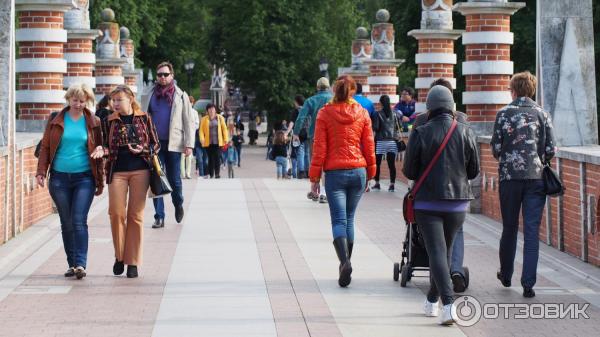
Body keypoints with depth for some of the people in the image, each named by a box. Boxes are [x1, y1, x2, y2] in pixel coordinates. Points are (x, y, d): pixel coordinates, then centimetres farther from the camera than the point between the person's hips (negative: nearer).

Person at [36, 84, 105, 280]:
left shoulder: (93, 122, 4)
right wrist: (41, 172, -1)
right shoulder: (56, 122, 5)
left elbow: (101, 147, 14)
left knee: (79, 220, -12)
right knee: (66, 223, 7)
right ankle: (72, 264, 15)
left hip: (84, 177, -2)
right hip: (60, 178, 2)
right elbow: (45, 147, 7)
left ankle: (81, 264, -15)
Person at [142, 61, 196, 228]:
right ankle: (159, 217, 3)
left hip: (173, 144, -1)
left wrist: (189, 144, -6)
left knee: (174, 179, 3)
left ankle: (178, 205, 31)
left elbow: (189, 122, 3)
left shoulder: (181, 96, 7)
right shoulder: (149, 96, 10)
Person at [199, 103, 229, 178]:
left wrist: (226, 139, -1)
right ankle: (211, 174, 8)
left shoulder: (220, 118, 7)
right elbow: (201, 130, 1)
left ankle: (217, 174, -2)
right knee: (211, 159, 2)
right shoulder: (204, 119, 5)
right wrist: (202, 139, -14)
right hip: (208, 142, 0)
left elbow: (224, 129, 6)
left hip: (218, 142, 0)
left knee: (217, 158, -5)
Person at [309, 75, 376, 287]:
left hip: (335, 173, -2)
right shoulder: (362, 113, 3)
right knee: (349, 218, 15)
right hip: (358, 171, 2)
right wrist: (370, 174, 16)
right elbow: (369, 146, 6)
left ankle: (344, 261, -25)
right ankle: (346, 263, 18)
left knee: (339, 220, -4)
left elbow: (319, 148, -3)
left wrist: (314, 176, 2)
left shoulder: (325, 114, -3)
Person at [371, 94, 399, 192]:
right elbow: (398, 127, 6)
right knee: (391, 164, -1)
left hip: (380, 141, -2)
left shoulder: (378, 114, -6)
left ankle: (377, 183, 14)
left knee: (377, 163, 10)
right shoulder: (394, 114, 3)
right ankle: (392, 184, -5)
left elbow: (375, 127, -10)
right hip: (392, 141, 2)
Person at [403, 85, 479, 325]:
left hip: (428, 202, -3)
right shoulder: (466, 132, -3)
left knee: (437, 252, -5)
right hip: (458, 202, 3)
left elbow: (409, 172, -5)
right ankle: (431, 301, 31)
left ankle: (448, 303, -21)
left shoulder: (420, 134, -10)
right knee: (445, 250, 18)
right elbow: (474, 171, 3)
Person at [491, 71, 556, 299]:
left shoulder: (504, 113, -1)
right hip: (536, 177, 0)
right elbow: (550, 150, -1)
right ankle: (528, 284, -7)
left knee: (509, 228, 15)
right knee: (532, 231, -1)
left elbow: (495, 147, -3)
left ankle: (506, 275, 29)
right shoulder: (542, 114, 2)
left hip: (510, 177, 0)